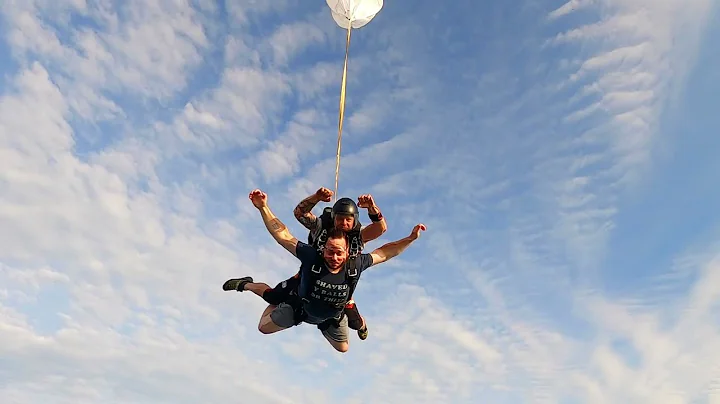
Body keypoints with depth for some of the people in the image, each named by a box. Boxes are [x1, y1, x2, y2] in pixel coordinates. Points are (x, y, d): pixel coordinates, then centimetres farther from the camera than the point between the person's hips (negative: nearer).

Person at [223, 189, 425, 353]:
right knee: (264, 327, 7)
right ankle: (247, 285, 32)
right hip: (300, 308, -2)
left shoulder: (356, 264, -34)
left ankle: (324, 327, 55)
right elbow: (282, 235, -40)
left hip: (332, 317, 3)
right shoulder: (312, 257, -40)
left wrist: (410, 239, -27)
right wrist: (263, 207, -49)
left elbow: (384, 253, -21)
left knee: (343, 348, 24)